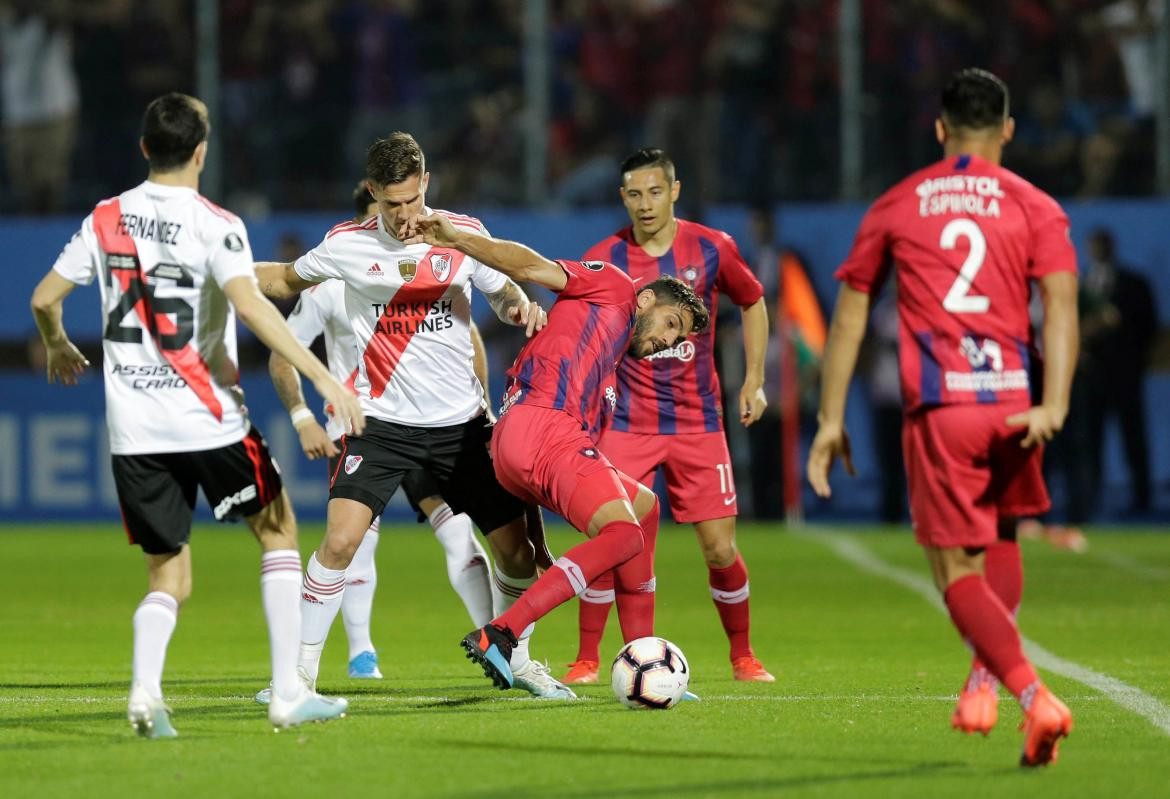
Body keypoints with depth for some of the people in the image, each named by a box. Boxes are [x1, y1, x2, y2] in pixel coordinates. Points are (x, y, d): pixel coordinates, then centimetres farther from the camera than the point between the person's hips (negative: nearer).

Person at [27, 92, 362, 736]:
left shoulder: (107, 218, 8)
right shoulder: (215, 225, -7)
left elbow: (44, 299, 13)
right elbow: (249, 304, -23)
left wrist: (59, 348, 34)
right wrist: (321, 377, -24)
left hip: (132, 433, 4)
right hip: (206, 417, -4)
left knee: (168, 580, 11)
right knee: (278, 531, 16)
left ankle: (145, 689, -17)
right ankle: (288, 693, 8)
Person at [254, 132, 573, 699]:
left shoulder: (463, 234, -1)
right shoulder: (348, 245, -3)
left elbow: (503, 292, 13)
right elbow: (286, 279, 14)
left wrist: (521, 307, -11)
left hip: (460, 423, 2)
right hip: (381, 420, -2)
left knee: (516, 549, 3)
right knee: (341, 540, -20)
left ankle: (518, 660, 28)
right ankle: (301, 669, -8)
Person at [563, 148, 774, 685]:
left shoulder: (712, 249, -2)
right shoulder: (604, 259, -5)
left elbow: (753, 303, 14)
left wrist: (754, 381, 10)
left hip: (698, 421, 1)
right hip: (627, 423, -1)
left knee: (720, 548, 0)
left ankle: (742, 657, 21)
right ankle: (587, 661, 1)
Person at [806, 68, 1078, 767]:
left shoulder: (895, 207, 13)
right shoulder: (1035, 208, 8)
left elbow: (850, 315, 14)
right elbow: (1061, 304, -6)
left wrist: (832, 419, 18)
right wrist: (1054, 406, -15)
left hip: (937, 406, -1)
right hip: (1013, 399, 1)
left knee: (959, 572, -1)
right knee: (1003, 536, 26)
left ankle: (1035, 697, -20)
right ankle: (984, 682, 16)